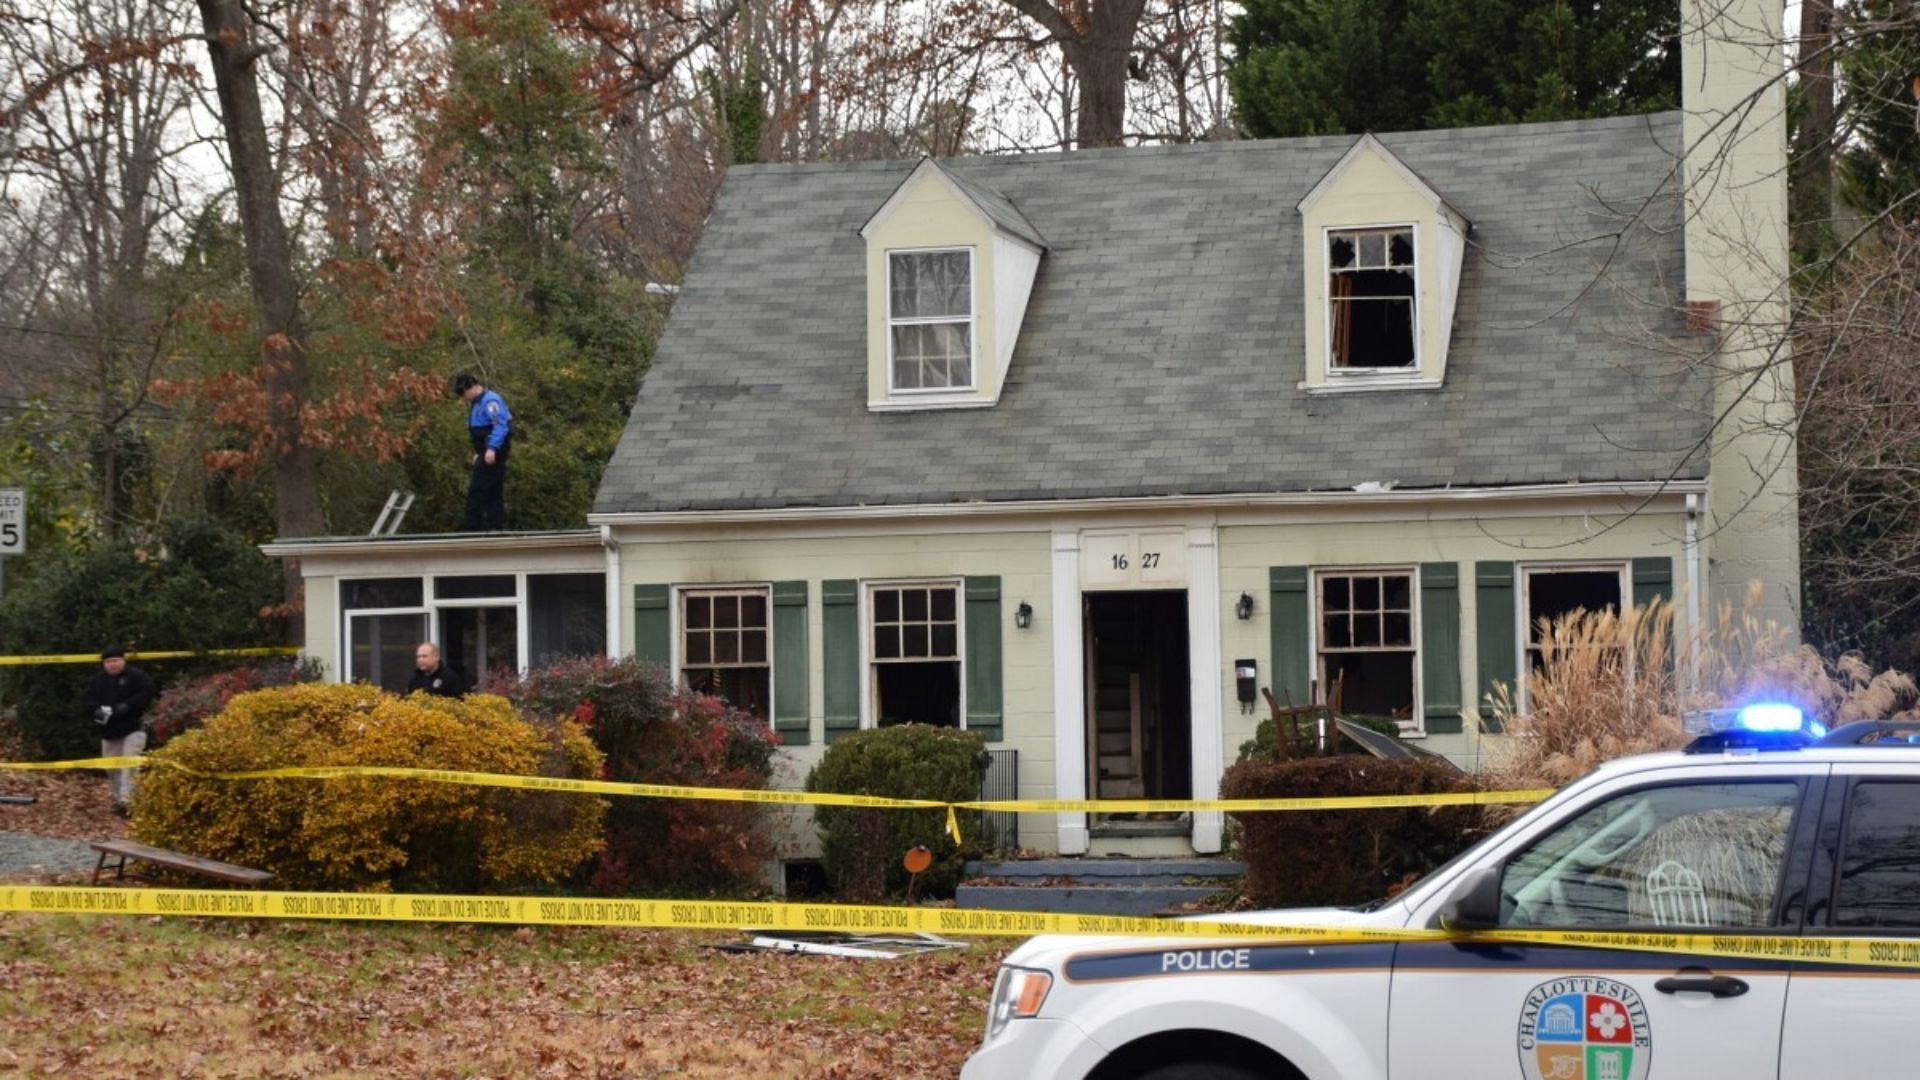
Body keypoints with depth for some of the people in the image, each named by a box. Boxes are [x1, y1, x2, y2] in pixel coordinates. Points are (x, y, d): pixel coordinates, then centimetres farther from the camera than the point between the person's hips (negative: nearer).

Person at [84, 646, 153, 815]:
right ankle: (118, 798, 27)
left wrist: (127, 706, -24)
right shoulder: (98, 681, 12)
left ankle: (126, 800, -25)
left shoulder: (136, 676, -6)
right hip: (108, 732, 7)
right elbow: (89, 700, 12)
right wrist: (96, 710, -11)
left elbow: (145, 694, -14)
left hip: (132, 729, -7)